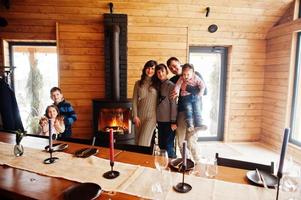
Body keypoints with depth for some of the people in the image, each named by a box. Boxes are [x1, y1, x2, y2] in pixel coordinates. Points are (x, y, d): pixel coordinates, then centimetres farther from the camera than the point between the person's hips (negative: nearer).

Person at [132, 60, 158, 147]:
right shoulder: (138, 83, 6)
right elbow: (134, 100, 4)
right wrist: (135, 116, -2)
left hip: (151, 116, -3)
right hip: (139, 116, 3)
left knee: (143, 144, -7)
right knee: (138, 142, 10)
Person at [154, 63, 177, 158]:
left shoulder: (171, 85, -8)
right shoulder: (158, 85, 11)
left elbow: (173, 104, -12)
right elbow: (158, 103, 11)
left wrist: (173, 121, -15)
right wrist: (156, 119, 7)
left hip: (168, 120, -7)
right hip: (160, 120, 7)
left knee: (169, 146, -1)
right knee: (161, 145, 14)